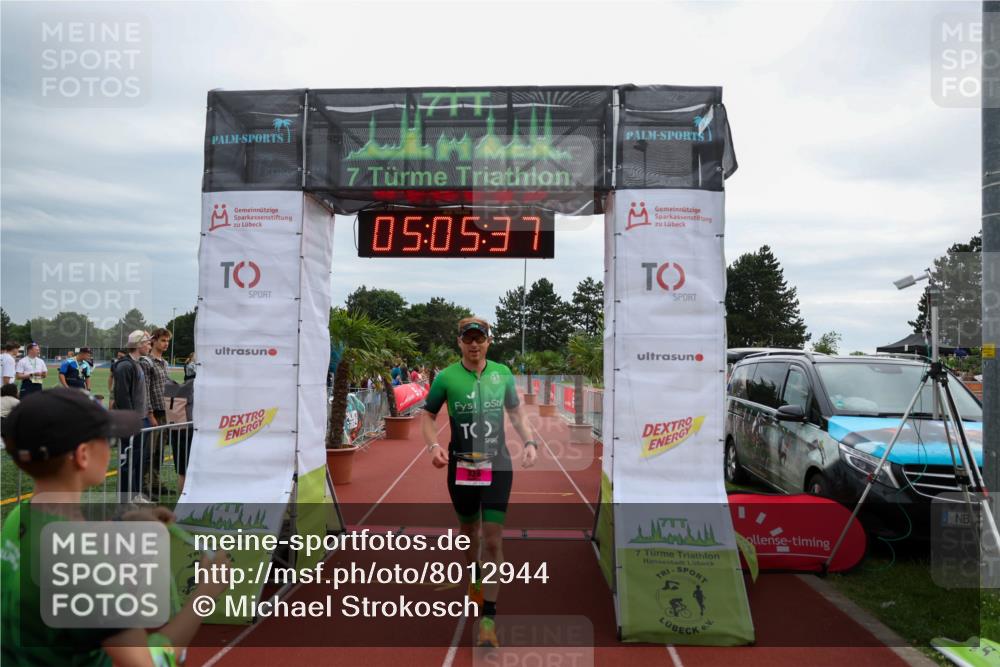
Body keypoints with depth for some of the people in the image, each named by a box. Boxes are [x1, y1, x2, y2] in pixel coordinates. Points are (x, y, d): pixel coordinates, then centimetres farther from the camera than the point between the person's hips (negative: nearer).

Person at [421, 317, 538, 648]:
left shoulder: (503, 373, 0)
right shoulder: (446, 377, -6)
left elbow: (515, 411, 13)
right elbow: (427, 416, 3)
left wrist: (529, 442, 0)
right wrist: (434, 445, -14)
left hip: (497, 465, 0)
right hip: (461, 466, 0)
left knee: (493, 540, -5)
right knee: (469, 531, 18)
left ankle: (489, 617, 4)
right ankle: (475, 576, 48)